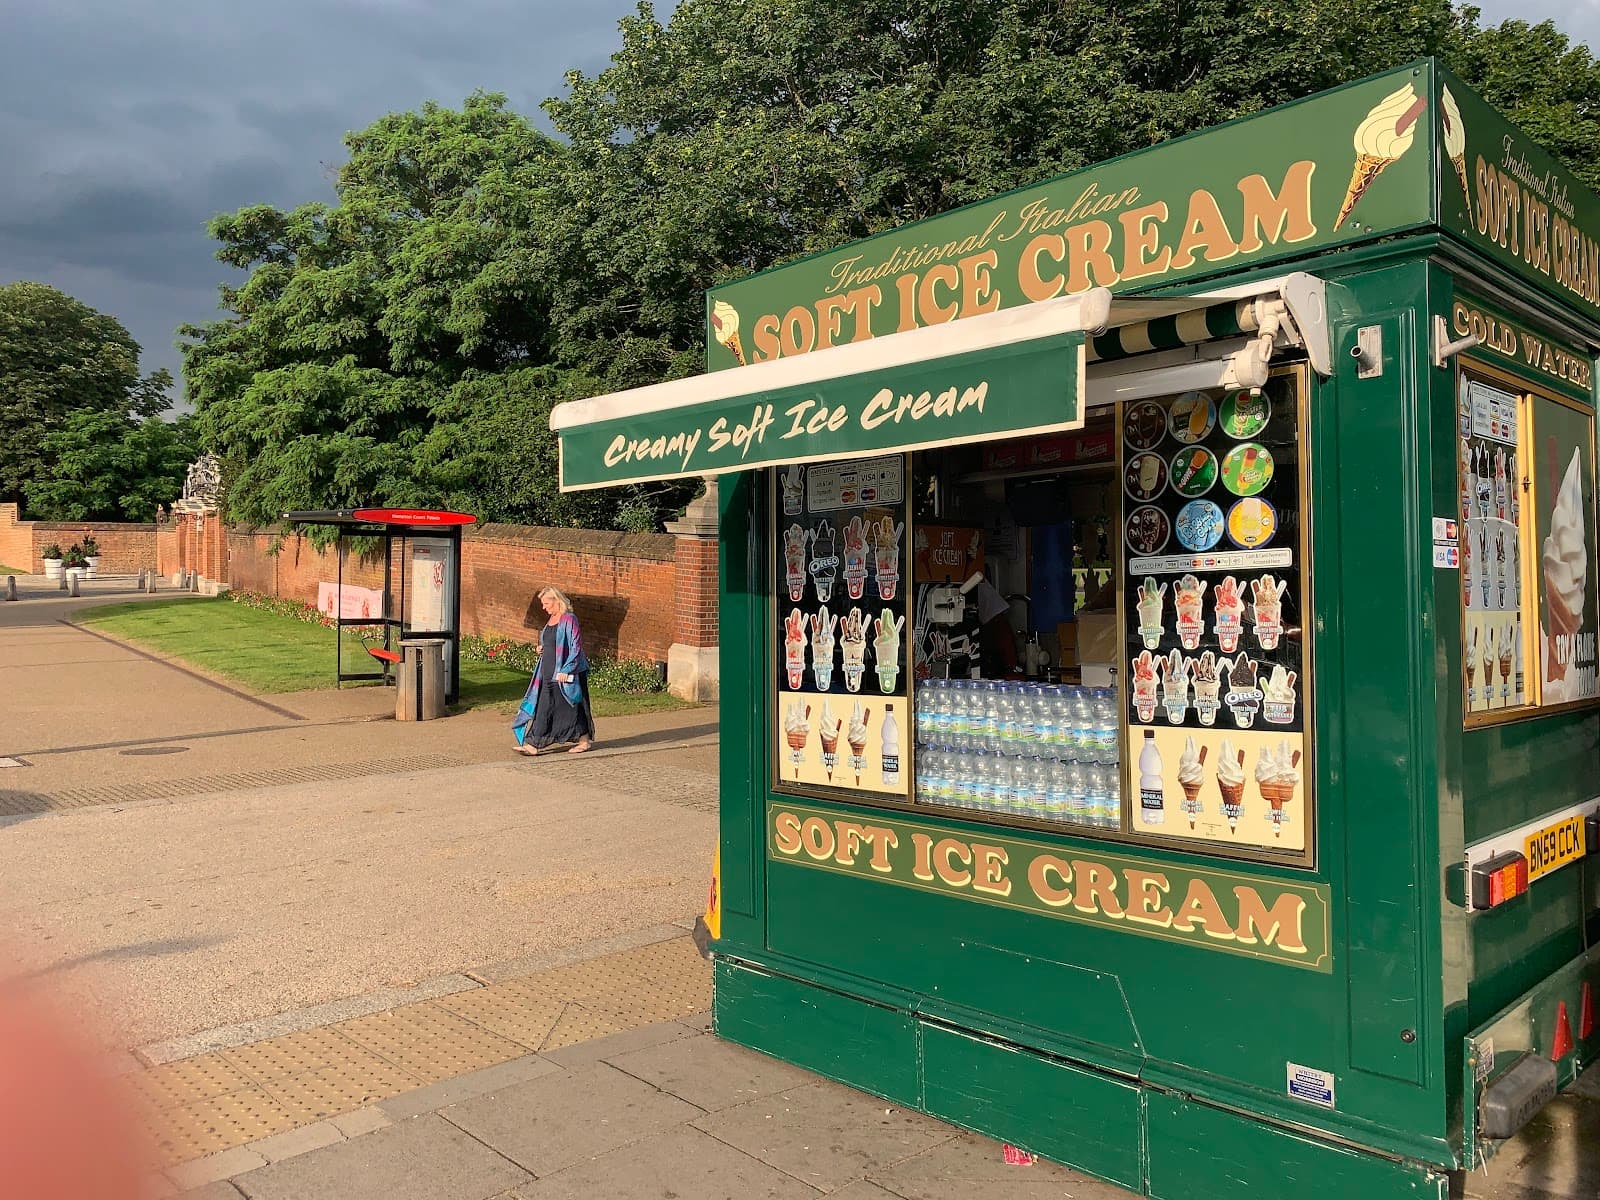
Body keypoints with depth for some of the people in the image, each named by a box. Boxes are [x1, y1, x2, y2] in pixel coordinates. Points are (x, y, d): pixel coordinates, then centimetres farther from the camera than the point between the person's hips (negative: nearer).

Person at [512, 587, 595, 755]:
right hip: (549, 674, 8)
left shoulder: (569, 620, -14)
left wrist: (566, 670, -22)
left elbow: (576, 647, -18)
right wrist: (542, 649, 5)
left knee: (571, 706, 2)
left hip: (566, 674, -8)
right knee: (544, 709, 6)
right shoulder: (551, 620, 13)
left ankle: (584, 739, 16)